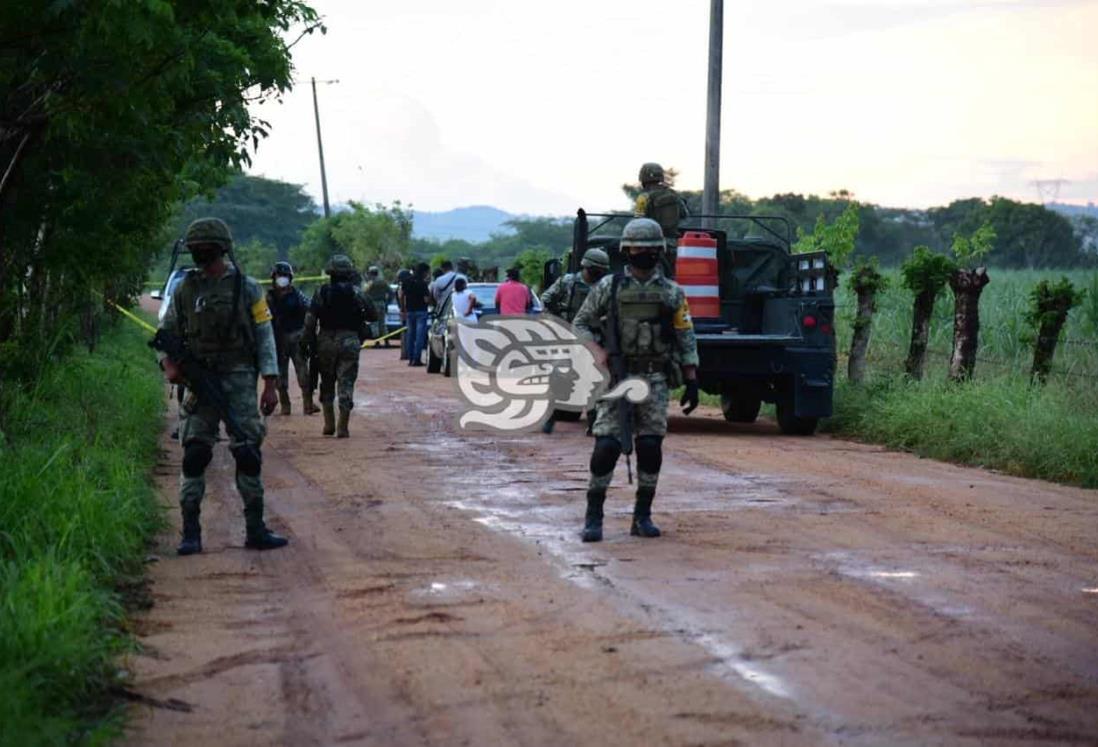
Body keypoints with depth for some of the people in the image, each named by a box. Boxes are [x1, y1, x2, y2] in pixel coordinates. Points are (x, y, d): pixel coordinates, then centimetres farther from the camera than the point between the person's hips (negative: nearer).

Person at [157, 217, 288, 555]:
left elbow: (264, 335, 2)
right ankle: (190, 532, 1)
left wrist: (270, 384, -4)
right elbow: (166, 333, 14)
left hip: (239, 378, -1)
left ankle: (255, 530, 6)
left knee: (248, 454, -1)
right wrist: (169, 365, -5)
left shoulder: (246, 288, 1)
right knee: (195, 455, -3)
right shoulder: (185, 290, 7)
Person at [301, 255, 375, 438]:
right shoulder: (355, 292, -3)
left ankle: (329, 424, 16)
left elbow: (310, 319, -4)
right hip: (349, 341, -1)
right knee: (346, 384, 0)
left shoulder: (321, 292, 0)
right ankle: (343, 428, -6)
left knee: (327, 384, 16)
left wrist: (310, 341, 4)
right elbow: (371, 314, 0)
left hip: (326, 341, 1)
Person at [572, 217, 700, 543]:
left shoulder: (672, 293, 6)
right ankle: (593, 516, 1)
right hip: (615, 377, -1)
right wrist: (598, 353, -9)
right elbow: (581, 323, 8)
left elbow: (686, 339, 7)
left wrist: (692, 381, 1)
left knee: (650, 448, -2)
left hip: (654, 379, 2)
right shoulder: (608, 287, 3)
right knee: (607, 445, -10)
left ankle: (642, 516, 11)